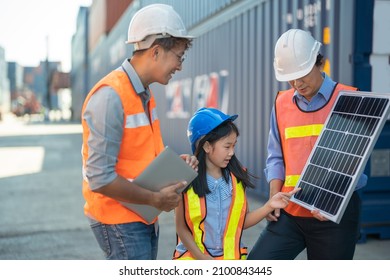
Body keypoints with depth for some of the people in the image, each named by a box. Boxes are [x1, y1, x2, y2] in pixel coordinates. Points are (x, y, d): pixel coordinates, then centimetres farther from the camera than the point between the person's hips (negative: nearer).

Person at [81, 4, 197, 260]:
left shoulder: (145, 94, 8)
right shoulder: (110, 95, -22)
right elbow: (100, 178, -25)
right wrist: (155, 199, -17)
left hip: (144, 217, 9)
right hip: (120, 220, -9)